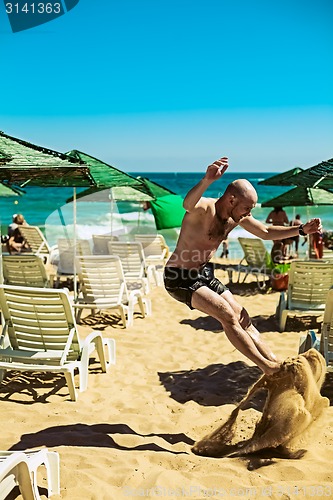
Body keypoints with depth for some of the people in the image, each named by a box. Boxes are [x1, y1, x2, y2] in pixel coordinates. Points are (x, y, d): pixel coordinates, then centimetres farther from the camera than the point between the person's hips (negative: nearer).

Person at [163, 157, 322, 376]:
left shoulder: (238, 217, -1)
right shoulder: (204, 208, -26)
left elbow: (266, 232, 14)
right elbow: (188, 204, -52)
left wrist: (302, 230, 5)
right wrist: (207, 181, -72)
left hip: (205, 274, 8)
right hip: (180, 278, -8)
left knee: (242, 318, 7)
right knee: (227, 315, -18)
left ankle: (276, 364, 15)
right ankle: (266, 366, -8)